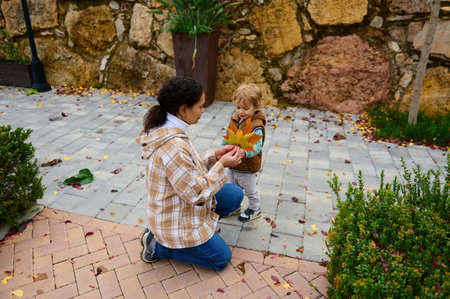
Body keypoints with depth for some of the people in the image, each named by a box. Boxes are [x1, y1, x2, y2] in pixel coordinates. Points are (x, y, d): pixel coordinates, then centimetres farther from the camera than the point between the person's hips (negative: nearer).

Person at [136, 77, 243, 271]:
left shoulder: (166, 130, -5)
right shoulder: (173, 146, -36)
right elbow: (195, 194, -28)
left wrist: (214, 155, -4)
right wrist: (221, 165, -19)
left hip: (181, 202, 9)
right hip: (176, 223, -9)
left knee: (235, 194, 11)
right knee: (221, 259, 8)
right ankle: (158, 246, 9)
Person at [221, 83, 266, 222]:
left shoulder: (257, 126, -25)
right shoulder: (234, 119, -2)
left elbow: (256, 146, -35)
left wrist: (244, 152, -53)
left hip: (247, 168, -7)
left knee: (250, 190, 15)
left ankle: (255, 209, 40)